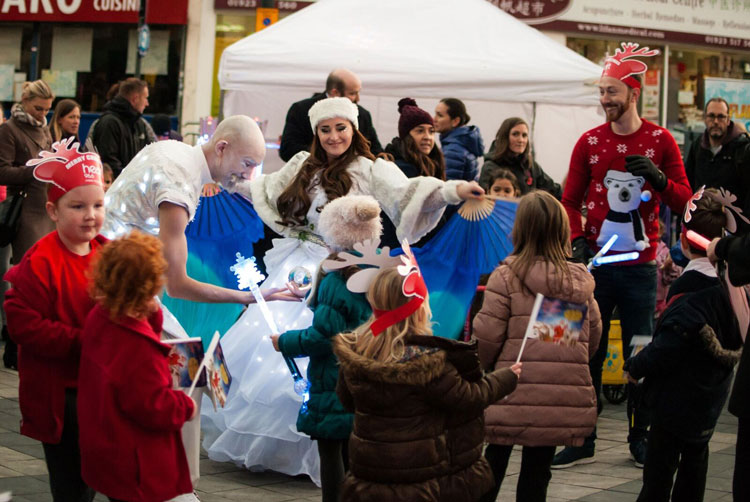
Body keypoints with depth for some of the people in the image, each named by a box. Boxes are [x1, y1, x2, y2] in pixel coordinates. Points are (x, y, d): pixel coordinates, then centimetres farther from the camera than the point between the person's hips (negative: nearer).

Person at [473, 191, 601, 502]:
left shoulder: (506, 277, -10)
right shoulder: (582, 281, 4)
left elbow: (486, 336, -10)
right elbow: (593, 335, 12)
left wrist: (483, 366, 10)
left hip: (515, 395, -3)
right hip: (565, 400, 3)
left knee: (495, 459, 13)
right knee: (537, 470, 12)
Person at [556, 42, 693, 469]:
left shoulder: (660, 141, 1)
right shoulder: (590, 142, 4)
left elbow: (683, 201, 1)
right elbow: (571, 200, 7)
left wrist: (658, 178, -18)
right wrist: (577, 239, -10)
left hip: (640, 267, -1)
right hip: (596, 264, 1)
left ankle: (640, 438, 18)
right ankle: (582, 440, 9)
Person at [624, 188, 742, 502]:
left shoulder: (691, 290, -21)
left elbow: (670, 342, -26)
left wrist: (635, 367, -14)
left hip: (679, 394, -8)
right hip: (712, 394, 8)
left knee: (659, 465, -3)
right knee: (694, 463, 17)